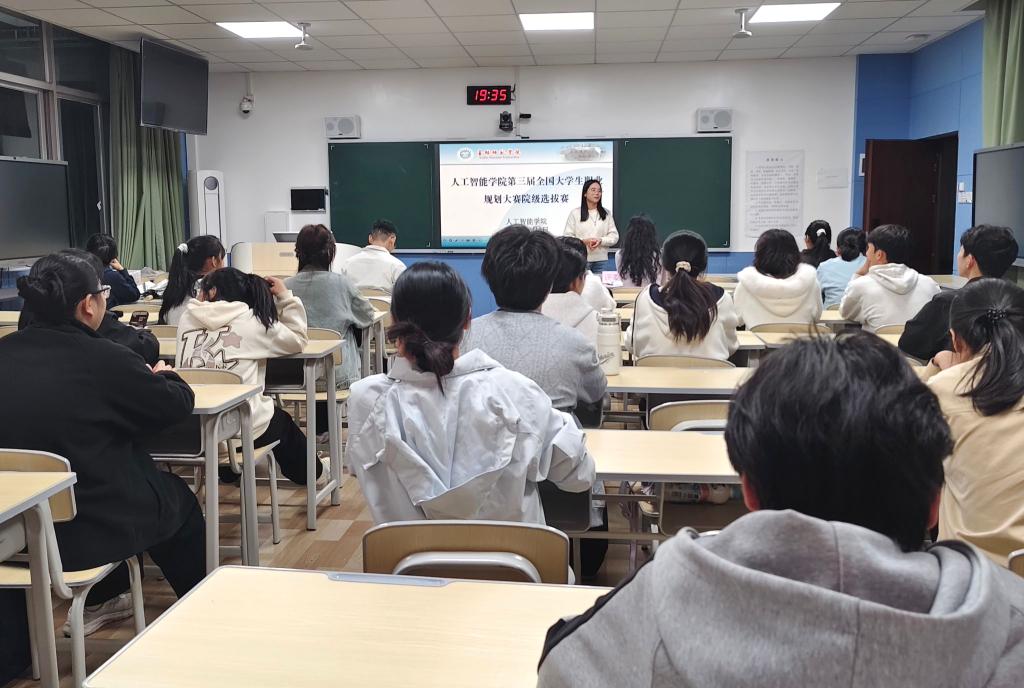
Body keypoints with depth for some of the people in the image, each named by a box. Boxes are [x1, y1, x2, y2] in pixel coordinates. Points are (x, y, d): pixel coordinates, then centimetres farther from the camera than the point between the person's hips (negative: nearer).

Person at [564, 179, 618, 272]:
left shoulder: (606, 214, 11)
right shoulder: (575, 213, 2)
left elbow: (614, 236, 6)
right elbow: (567, 237, -2)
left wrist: (601, 241, -13)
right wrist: (585, 241, -17)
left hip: (601, 260, 2)